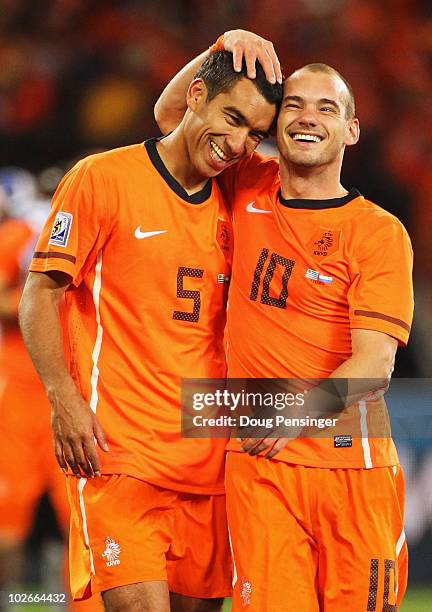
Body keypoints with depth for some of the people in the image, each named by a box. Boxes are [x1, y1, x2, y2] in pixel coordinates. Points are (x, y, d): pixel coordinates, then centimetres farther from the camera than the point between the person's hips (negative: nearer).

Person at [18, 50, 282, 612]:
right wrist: (64, 397, -15)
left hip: (209, 457, 6)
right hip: (118, 454, -6)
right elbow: (41, 293, -3)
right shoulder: (102, 179, -3)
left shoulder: (230, 206, 14)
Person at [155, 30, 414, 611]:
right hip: (258, 462, 2)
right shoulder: (250, 189, 12)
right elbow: (171, 115, 24)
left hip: (352, 464, -2)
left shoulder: (380, 232, 0)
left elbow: (375, 361, -9)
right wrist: (225, 47, 8)